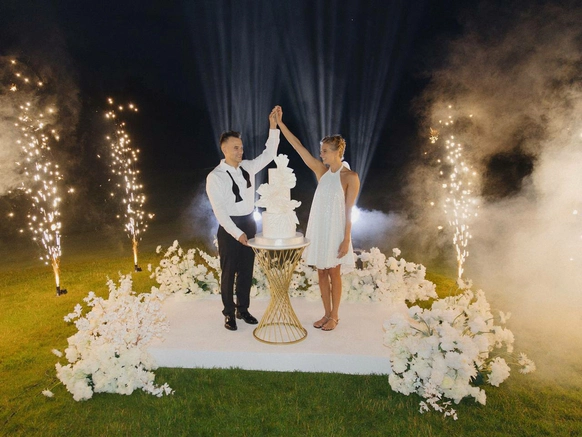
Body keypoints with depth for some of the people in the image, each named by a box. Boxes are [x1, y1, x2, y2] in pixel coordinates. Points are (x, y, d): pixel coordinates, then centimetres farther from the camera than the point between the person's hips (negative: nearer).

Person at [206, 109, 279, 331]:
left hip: (249, 223, 6)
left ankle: (243, 309, 30)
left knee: (246, 270, 14)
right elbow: (219, 210, -16)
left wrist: (273, 126, -4)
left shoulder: (248, 167, 4)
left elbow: (269, 154, 5)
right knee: (229, 273, 7)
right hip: (229, 227, -5)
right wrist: (237, 232, -21)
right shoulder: (215, 177, -12)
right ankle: (229, 314, 24)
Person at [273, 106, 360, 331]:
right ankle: (327, 314, 28)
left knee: (333, 273, 7)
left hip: (335, 230, -5)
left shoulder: (350, 177, -11)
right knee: (321, 272, 12)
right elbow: (298, 146, -1)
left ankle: (334, 317, 24)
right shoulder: (321, 170, 2)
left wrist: (346, 239, -12)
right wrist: (280, 123, -4)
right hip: (318, 228, 5)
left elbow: (349, 211, -11)